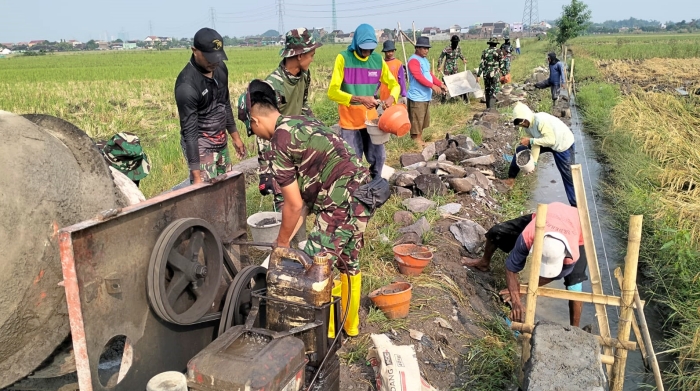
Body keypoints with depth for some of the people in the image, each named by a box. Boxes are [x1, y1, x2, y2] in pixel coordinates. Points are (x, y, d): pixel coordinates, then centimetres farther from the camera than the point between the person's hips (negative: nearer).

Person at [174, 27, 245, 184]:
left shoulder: (220, 68, -1)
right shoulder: (187, 85, -24)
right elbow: (189, 131, -23)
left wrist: (235, 136, 19)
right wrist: (196, 175, -23)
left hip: (221, 143, 7)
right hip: (201, 147, -7)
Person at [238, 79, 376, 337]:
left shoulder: (279, 143, -11)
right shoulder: (302, 122, 16)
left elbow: (294, 203, -7)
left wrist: (282, 242, 9)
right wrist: (292, 228, 26)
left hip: (343, 204, -10)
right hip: (363, 195, 10)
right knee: (349, 263, 23)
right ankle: (350, 325, 40)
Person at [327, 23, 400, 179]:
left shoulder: (378, 60, 2)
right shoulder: (343, 58, -12)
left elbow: (394, 85, 9)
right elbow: (333, 92, -17)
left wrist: (391, 98, -15)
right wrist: (359, 99, -28)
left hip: (371, 118, 5)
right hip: (350, 120, -4)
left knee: (379, 157, 10)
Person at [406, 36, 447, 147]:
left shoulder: (425, 60, 17)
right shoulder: (413, 60, -13)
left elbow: (430, 74, 20)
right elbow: (419, 77, -23)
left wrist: (440, 84, 8)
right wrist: (432, 86, -28)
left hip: (426, 96, 10)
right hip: (417, 97, -10)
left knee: (422, 121, 17)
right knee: (416, 122, -5)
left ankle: (420, 141, 26)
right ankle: (416, 143, 1)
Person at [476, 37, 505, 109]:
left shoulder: (485, 52, 2)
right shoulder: (498, 52, -4)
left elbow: (481, 64, 0)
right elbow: (501, 64, -2)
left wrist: (478, 75, 2)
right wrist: (504, 74, 6)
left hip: (486, 74, 3)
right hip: (494, 74, -3)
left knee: (487, 91, 15)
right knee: (493, 91, -3)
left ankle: (488, 107, 23)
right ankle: (491, 107, -13)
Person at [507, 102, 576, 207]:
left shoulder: (541, 120, -35)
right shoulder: (527, 126, -10)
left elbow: (551, 140, -36)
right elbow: (536, 145, -8)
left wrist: (530, 140, -34)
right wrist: (533, 162, -18)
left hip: (563, 144, -7)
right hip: (546, 142, 8)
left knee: (568, 176, -4)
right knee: (520, 150, 2)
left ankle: (575, 205, 6)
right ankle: (511, 177, 19)